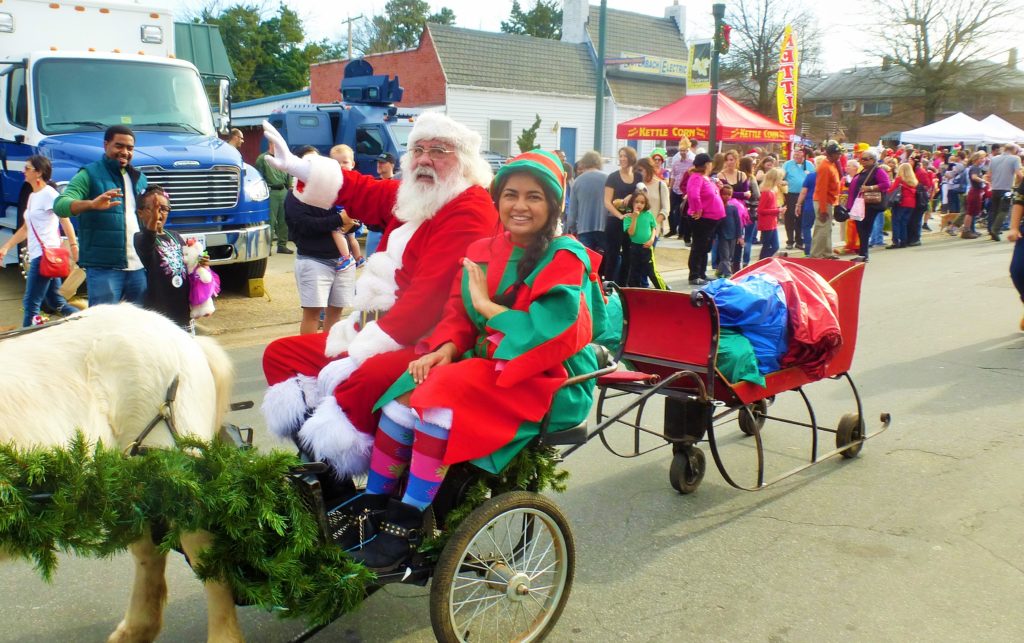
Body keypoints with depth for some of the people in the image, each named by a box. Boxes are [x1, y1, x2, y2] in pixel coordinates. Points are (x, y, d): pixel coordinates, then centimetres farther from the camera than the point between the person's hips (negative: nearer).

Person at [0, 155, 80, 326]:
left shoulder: (48, 193, -8)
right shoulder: (32, 196, 18)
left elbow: (65, 221, -16)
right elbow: (26, 228, 23)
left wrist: (73, 245, -26)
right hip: (37, 256, 9)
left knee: (31, 304, -6)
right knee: (56, 302, 11)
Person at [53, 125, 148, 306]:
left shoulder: (139, 179, 19)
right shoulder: (90, 175, 0)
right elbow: (60, 205, -14)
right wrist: (92, 204, -35)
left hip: (139, 267, 6)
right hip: (104, 267, -6)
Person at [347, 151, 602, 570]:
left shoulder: (564, 258, -9)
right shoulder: (483, 252, 9)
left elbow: (550, 333, -21)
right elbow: (459, 315, 9)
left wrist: (485, 305, -13)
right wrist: (445, 348, -13)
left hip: (545, 379, -6)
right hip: (488, 364, 6)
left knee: (442, 398, -28)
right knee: (405, 396, -17)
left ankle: (403, 530, -19)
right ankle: (371, 505, -1)